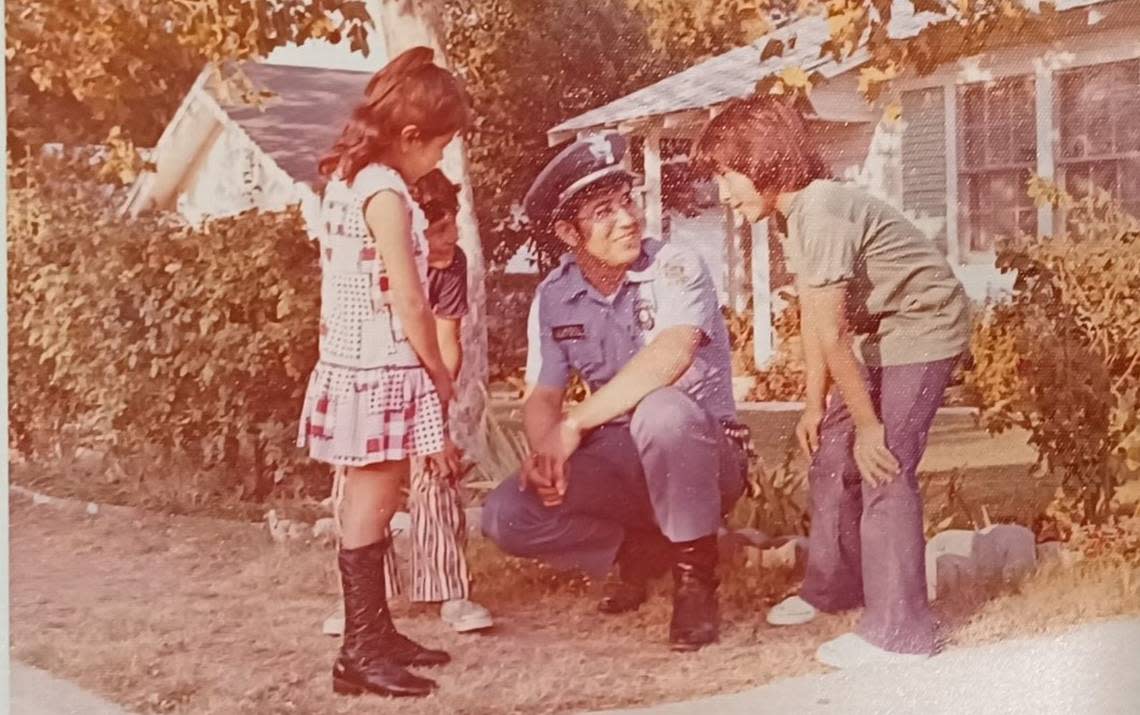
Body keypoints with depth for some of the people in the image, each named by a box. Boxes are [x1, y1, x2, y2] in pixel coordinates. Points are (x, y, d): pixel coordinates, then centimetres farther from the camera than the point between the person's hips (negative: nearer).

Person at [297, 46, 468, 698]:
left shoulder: (347, 178, 11)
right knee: (371, 508, -2)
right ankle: (361, 653, 7)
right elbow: (409, 304, -18)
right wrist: (440, 374, -3)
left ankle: (377, 632, 26)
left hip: (356, 365, 9)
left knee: (374, 504, 16)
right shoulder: (386, 193, -17)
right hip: (383, 370, -9)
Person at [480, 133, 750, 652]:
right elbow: (542, 396, -2)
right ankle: (643, 548, 8)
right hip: (620, 462, 4)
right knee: (507, 515, -17)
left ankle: (696, 575, -16)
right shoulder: (554, 298, 0)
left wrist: (573, 426, -32)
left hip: (703, 456, -4)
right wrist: (545, 453, -25)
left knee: (662, 411, -38)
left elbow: (669, 357, -32)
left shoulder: (675, 268, -14)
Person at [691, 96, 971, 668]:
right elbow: (815, 320, 5)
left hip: (921, 329, -10)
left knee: (884, 470, -12)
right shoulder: (798, 213, 4)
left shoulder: (820, 217, -26)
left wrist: (869, 425, -19)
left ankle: (897, 632, -6)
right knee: (831, 457, 11)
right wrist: (815, 403, 4)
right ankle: (833, 587, 27)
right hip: (878, 335, 10)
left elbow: (831, 336, -24)